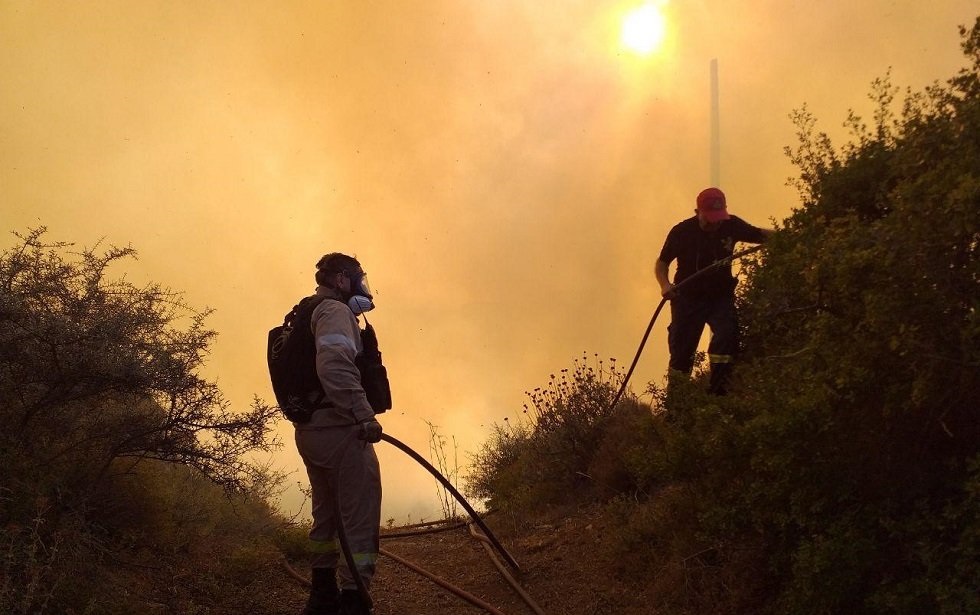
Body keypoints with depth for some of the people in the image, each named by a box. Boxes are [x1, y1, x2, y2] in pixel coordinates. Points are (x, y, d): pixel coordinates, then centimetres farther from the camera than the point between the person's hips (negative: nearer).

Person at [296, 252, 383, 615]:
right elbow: (335, 367, -25)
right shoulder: (336, 311, -8)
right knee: (361, 518, -11)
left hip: (311, 430, 10)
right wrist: (365, 415, -29)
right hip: (339, 430, -10)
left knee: (327, 515, 19)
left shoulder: (311, 316, 23)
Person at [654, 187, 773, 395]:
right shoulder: (682, 232, -13)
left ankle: (717, 390, -17)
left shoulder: (732, 225, -9)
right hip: (688, 298, -1)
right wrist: (665, 284, -21)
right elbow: (662, 262, -1)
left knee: (727, 332, -24)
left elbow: (760, 235, 4)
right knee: (681, 349, 3)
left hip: (720, 296, 1)